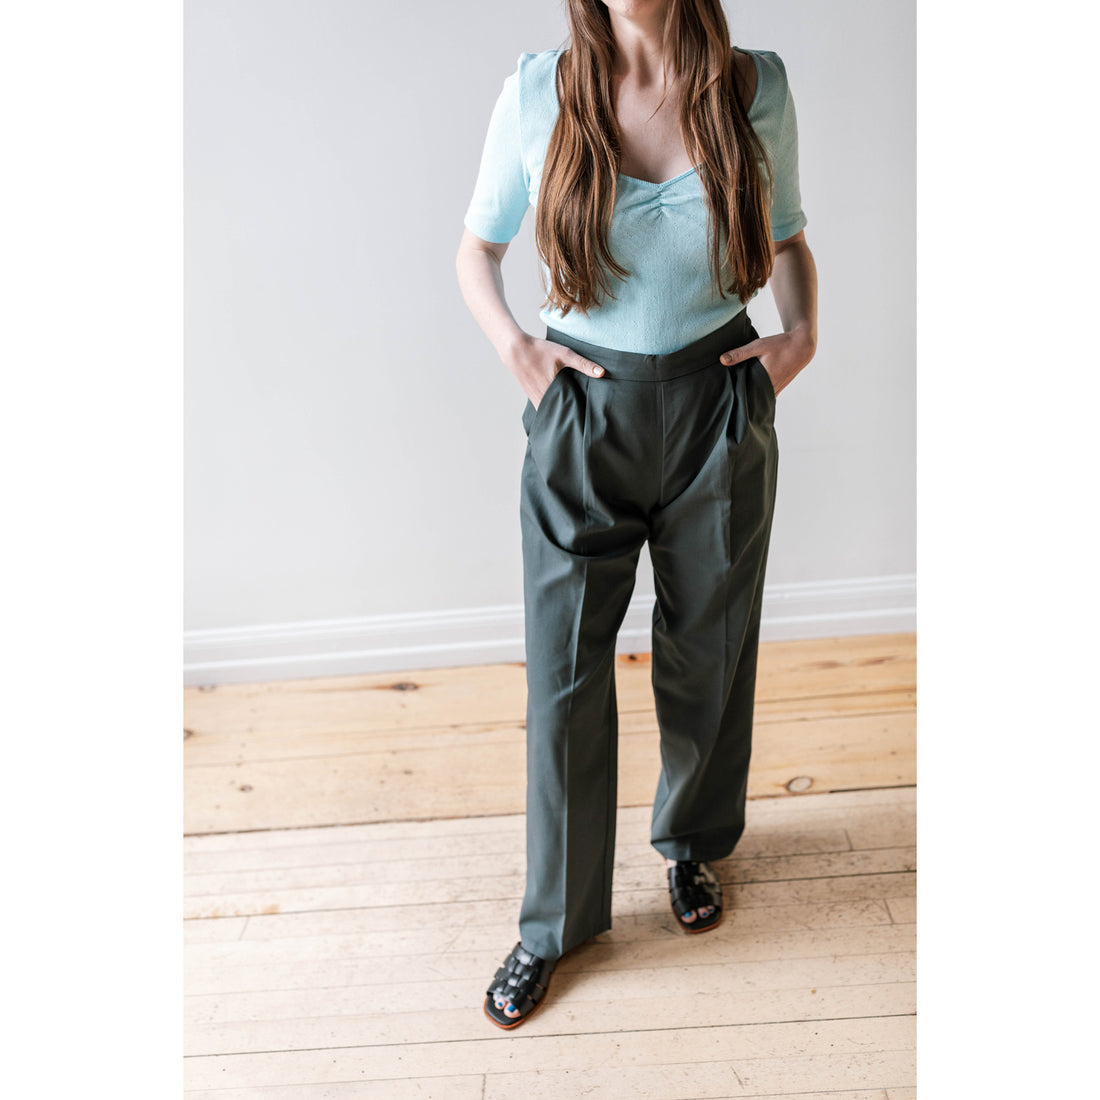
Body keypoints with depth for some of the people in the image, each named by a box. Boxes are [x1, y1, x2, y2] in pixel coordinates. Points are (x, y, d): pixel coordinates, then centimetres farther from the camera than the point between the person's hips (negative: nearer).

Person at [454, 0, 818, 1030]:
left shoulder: (756, 87, -2)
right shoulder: (538, 90, -6)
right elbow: (477, 249, 6)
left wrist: (802, 331, -5)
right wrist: (511, 342, -11)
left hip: (718, 411, 2)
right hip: (582, 415, -1)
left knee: (706, 662, 15)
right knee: (564, 675, 4)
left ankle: (691, 844, 45)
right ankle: (553, 922, 25)